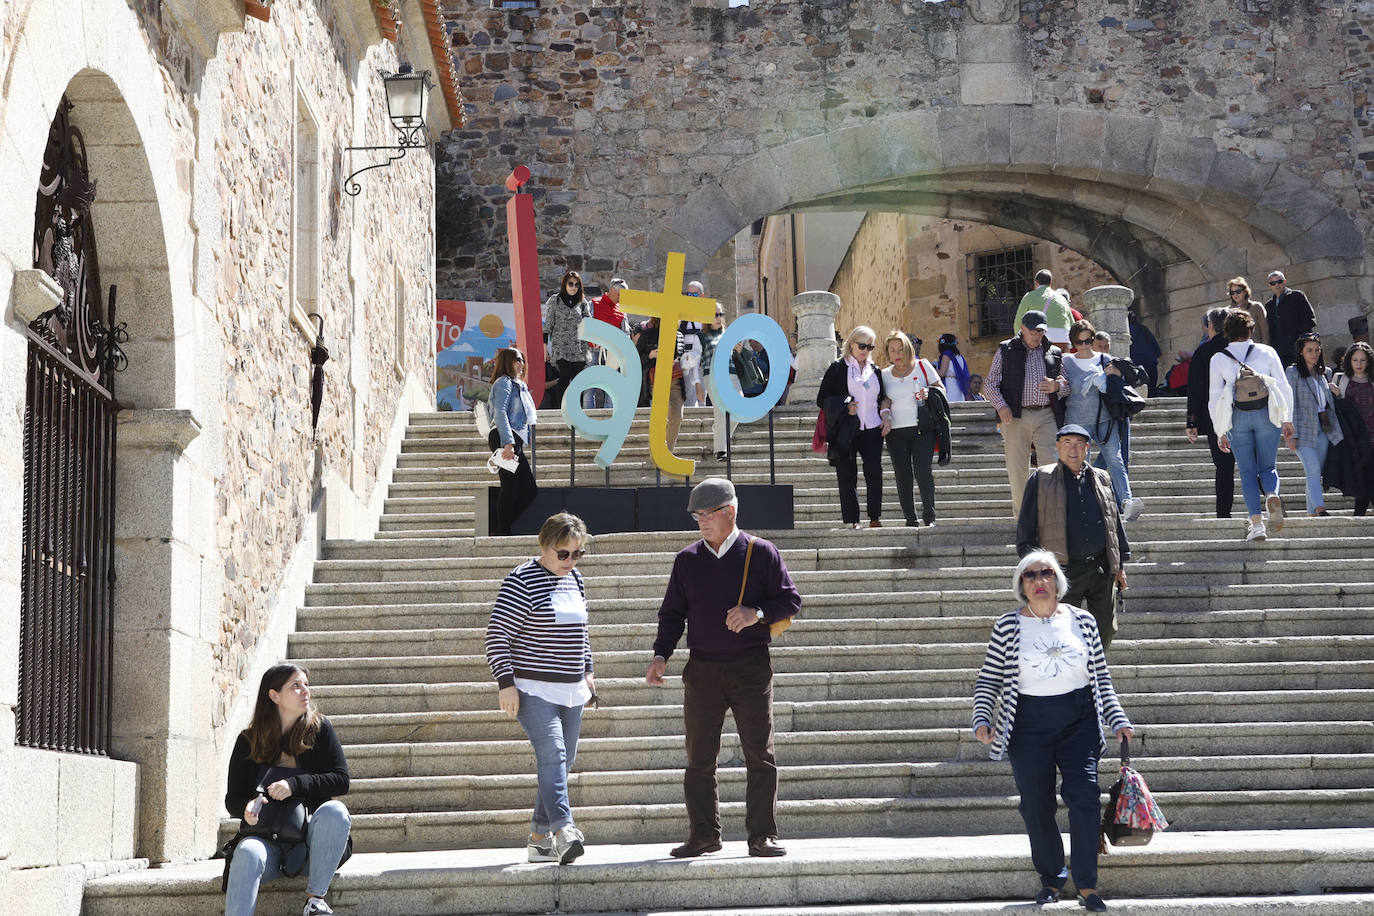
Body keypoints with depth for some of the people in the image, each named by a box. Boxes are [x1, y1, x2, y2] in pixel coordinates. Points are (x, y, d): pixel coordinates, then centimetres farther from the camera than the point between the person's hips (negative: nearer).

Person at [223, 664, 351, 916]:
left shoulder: (319, 729, 4)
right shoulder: (249, 741, 5)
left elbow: (341, 780, -2)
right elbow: (232, 798, 7)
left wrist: (295, 784, -17)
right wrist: (247, 806, -19)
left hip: (310, 836, 1)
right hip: (268, 837, 0)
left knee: (335, 811, -31)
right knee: (248, 854, -34)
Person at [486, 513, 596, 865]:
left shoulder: (575, 581, 13)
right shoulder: (522, 581, -10)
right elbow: (497, 635, -11)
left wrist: (587, 672, 22)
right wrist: (506, 683, -15)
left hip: (571, 690, 8)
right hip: (533, 689, -8)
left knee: (563, 760, 7)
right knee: (552, 751, -22)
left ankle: (540, 836, 16)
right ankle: (563, 830, -32)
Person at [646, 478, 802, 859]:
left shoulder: (761, 553, 1)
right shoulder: (687, 559, 9)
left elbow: (790, 600, 2)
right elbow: (672, 613, 12)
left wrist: (757, 613, -16)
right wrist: (661, 655, -2)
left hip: (751, 668, -2)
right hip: (702, 670, 3)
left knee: (760, 755, -3)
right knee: (699, 759, 3)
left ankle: (762, 835, 3)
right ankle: (703, 834, 12)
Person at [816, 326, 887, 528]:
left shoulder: (875, 371, 17)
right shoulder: (837, 369, 3)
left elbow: (882, 398, 25)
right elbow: (822, 400, 0)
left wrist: (885, 416, 6)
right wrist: (845, 407, -13)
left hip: (872, 429, 3)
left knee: (874, 473, -7)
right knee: (847, 476, -3)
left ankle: (875, 517, -1)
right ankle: (852, 520, 0)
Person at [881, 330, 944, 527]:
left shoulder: (922, 366, 7)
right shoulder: (885, 374, 14)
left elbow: (941, 389, 10)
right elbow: (885, 401, 12)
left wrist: (928, 392, -11)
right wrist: (886, 417, -8)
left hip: (921, 428, -2)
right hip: (896, 432, 3)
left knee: (922, 472, -13)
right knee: (902, 476, -2)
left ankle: (929, 517, -3)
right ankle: (910, 519, 4)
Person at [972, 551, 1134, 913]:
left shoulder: (1081, 621, 6)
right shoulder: (1008, 625, 1)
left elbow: (1101, 676, 12)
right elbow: (988, 680, 3)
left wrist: (1118, 721, 6)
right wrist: (982, 720, -11)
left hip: (1079, 720, 0)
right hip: (1029, 725, 0)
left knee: (1084, 793, -14)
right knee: (1036, 805, 2)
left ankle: (1086, 886, -9)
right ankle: (1051, 878, 22)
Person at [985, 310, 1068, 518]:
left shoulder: (1054, 353, 15)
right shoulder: (1006, 350, 8)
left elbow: (1067, 384, 18)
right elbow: (991, 384, 5)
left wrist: (1056, 386, -6)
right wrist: (1001, 406, -12)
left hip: (1046, 416, 1)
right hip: (1015, 416, -1)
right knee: (1017, 469, 1)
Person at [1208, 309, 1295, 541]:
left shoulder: (1218, 359, 4)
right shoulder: (1266, 352, 4)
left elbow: (1214, 398, 4)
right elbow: (1284, 387, 3)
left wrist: (1220, 432, 10)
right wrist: (1287, 419, 10)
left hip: (1237, 417, 0)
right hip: (1266, 415, 0)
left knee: (1248, 472, 6)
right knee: (1268, 467, 11)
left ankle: (1257, 523, -4)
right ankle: (1272, 495, -23)